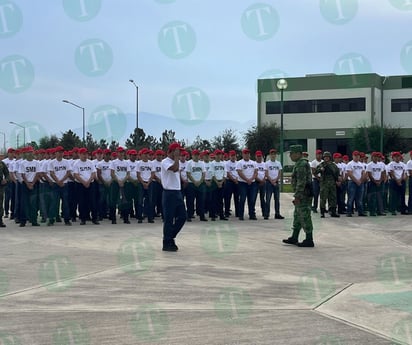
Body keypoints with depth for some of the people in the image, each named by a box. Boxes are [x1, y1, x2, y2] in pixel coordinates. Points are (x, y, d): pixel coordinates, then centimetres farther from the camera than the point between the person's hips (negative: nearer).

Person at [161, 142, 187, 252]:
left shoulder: (175, 162, 16)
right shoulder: (165, 161, -11)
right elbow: (175, 169, -30)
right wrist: (176, 157, -19)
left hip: (177, 192, 9)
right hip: (169, 193, -9)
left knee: (182, 217, 8)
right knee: (169, 220, -3)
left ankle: (170, 237, 21)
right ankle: (167, 244, 6)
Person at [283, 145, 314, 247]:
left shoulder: (301, 165, -17)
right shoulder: (300, 164, 17)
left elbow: (301, 182, -23)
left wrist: (297, 196, -22)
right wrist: (297, 195, 24)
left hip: (303, 195, -11)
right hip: (302, 195, 11)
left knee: (305, 217, -6)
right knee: (297, 216, 16)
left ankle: (309, 240, -1)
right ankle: (294, 238, 24)